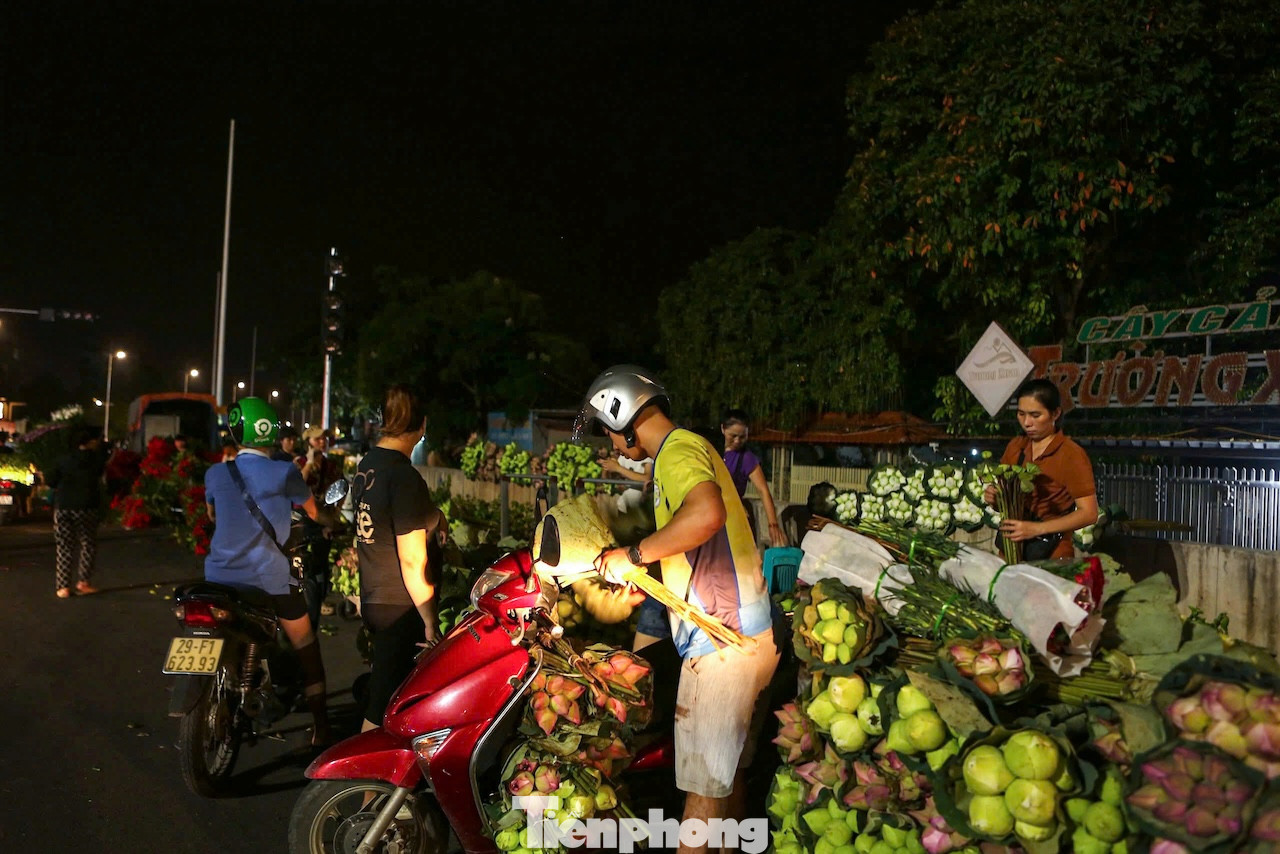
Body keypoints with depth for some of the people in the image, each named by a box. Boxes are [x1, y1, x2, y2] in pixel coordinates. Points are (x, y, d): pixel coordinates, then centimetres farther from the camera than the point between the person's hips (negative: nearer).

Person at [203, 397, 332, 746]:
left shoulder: (216, 473, 2)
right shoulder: (284, 473, -10)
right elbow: (314, 511, 5)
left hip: (220, 574, 4)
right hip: (268, 576, -4)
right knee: (305, 647, 10)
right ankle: (320, 725, 12)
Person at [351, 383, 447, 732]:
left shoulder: (367, 464, 5)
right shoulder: (404, 475, -21)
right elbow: (412, 560, -20)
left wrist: (430, 518, 10)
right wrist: (430, 622, -14)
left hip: (373, 599, 9)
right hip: (401, 609, -9)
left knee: (381, 696, 22)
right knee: (384, 709, 0)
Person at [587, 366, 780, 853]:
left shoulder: (677, 451, -14)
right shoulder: (691, 447, 18)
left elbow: (707, 512, -36)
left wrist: (634, 555, -26)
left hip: (723, 642, -10)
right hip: (749, 632, 10)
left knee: (704, 786, -1)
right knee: (729, 770, 20)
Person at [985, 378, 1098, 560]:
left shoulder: (1072, 455, -11)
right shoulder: (1015, 446, 5)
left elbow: (1088, 513, -14)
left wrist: (1036, 528, -23)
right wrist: (993, 497, -8)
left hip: (1051, 554, -5)